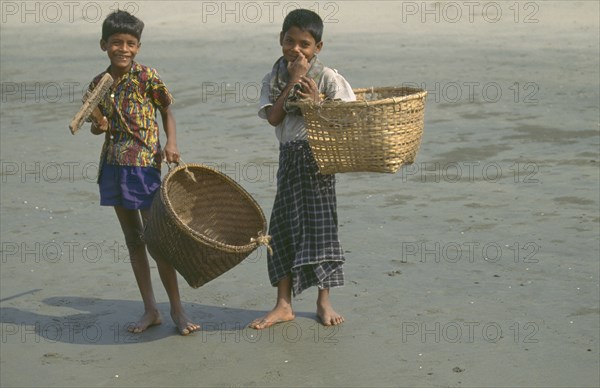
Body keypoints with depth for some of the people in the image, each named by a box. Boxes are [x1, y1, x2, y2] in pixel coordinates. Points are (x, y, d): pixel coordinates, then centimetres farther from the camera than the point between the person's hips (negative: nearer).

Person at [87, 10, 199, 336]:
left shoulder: (147, 77, -5)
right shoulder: (98, 84, 8)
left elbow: (166, 111, 5)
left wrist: (171, 143, -10)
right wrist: (99, 127, -4)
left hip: (144, 165, -5)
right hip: (113, 165, 5)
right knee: (133, 240, 9)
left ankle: (177, 309, 7)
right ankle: (150, 310, 16)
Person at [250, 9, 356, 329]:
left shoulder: (328, 78, -4)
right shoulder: (274, 79, 5)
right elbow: (273, 118, -9)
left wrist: (316, 102, -20)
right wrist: (292, 82, -13)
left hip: (319, 156, -3)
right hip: (289, 157, 3)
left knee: (320, 225, 1)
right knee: (284, 225, 4)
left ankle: (323, 301, 16)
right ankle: (283, 305, 13)